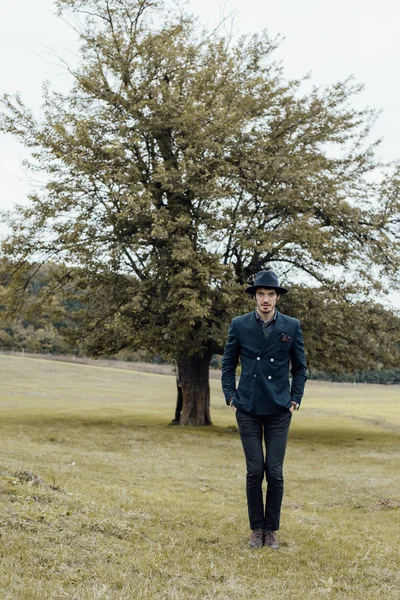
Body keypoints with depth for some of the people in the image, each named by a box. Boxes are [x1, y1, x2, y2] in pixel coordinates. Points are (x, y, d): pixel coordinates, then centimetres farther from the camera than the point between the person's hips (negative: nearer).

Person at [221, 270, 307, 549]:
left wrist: (295, 399, 1)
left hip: (279, 411, 0)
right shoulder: (239, 325, 0)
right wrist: (231, 397, 2)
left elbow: (300, 367, 8)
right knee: (254, 471, 2)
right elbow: (228, 364, 8)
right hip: (248, 411, 0)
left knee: (275, 472, 0)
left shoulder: (292, 326, 0)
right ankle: (257, 528, 16)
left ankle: (272, 530, 14)